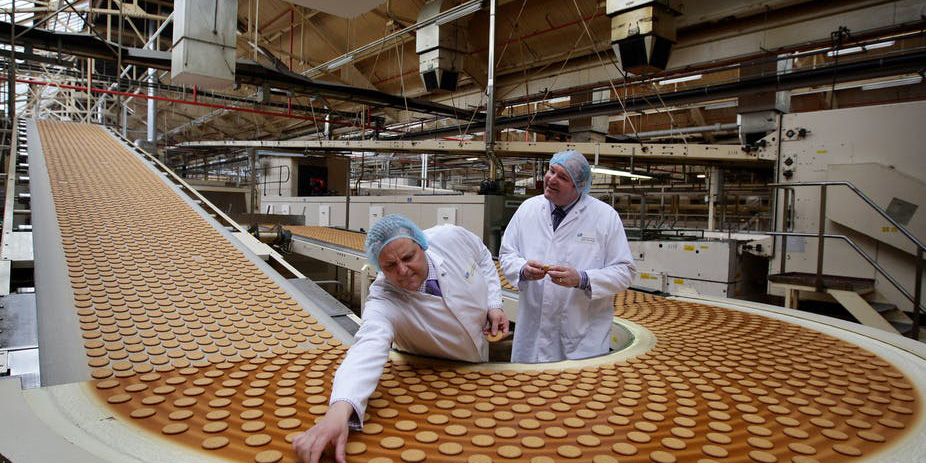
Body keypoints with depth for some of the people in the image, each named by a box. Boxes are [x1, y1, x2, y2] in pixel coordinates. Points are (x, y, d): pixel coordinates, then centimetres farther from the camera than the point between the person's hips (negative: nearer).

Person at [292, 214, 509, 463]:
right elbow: (368, 349, -54)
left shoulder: (452, 236, -28)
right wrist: (339, 410, -71)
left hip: (480, 358, 4)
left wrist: (494, 305, -14)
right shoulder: (383, 303, -37)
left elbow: (483, 258, -6)